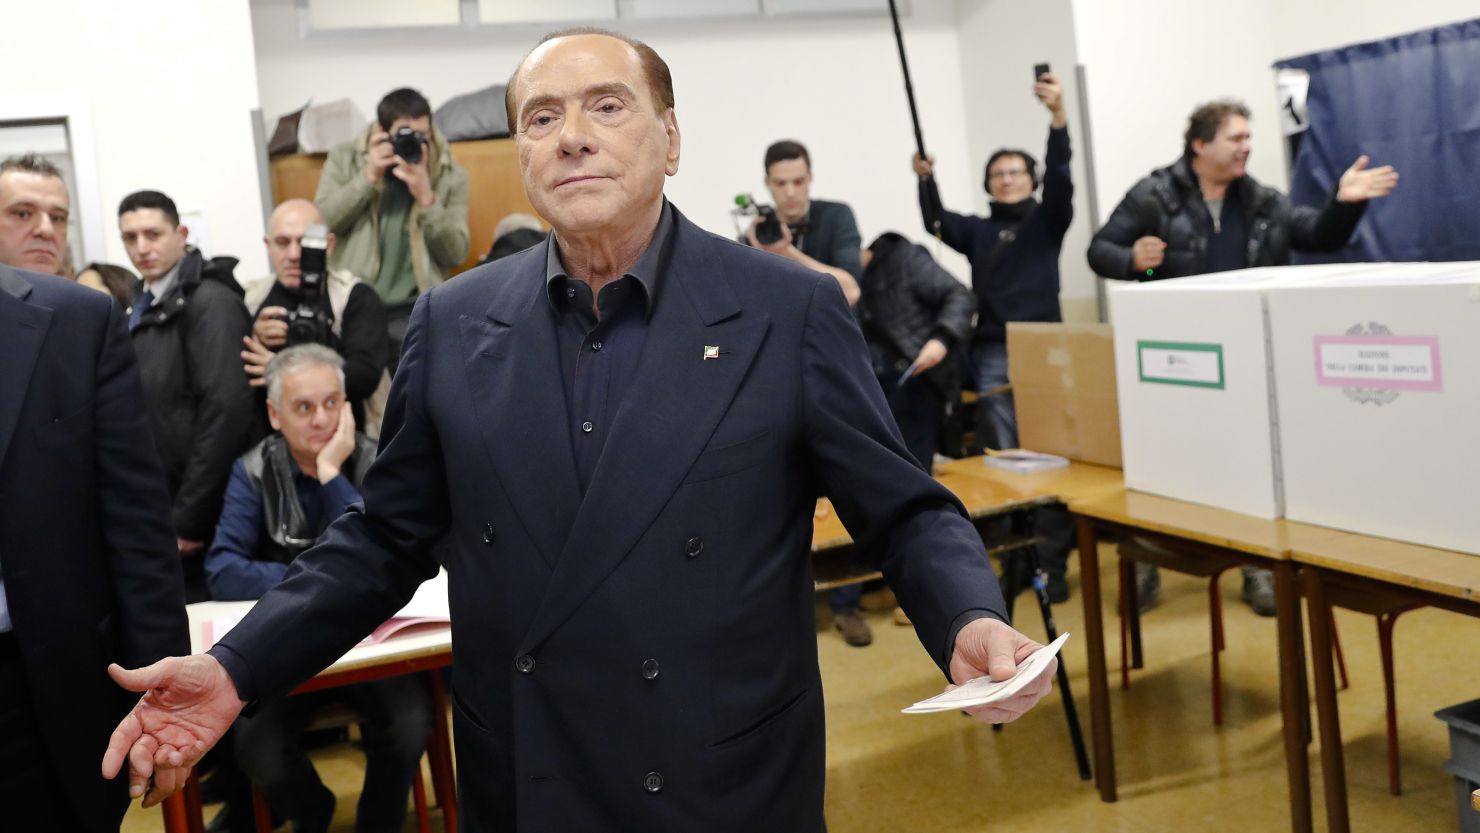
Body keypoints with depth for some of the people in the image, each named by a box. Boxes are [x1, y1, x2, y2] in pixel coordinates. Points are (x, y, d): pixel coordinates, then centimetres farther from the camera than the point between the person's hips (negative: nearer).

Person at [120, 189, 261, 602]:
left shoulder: (210, 301, -11)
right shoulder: (143, 304, 14)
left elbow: (226, 410, -19)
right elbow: (150, 411, 17)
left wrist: (189, 519, -17)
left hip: (200, 519, -8)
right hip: (158, 508, 8)